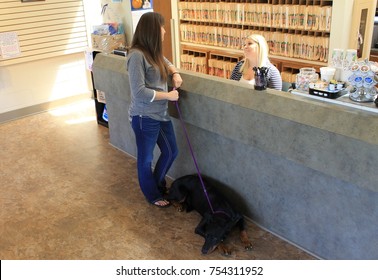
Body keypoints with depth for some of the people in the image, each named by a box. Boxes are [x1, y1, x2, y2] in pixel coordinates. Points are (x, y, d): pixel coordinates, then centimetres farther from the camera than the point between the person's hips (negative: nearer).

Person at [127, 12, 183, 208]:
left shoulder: (154, 52, 5)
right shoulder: (137, 55, -22)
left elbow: (166, 63, 28)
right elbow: (139, 92, -26)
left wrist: (175, 74, 5)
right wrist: (168, 95, -17)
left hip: (161, 114, 9)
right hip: (144, 117, -9)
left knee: (171, 151, 21)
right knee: (146, 159, 12)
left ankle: (159, 183, 45)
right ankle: (152, 195, 33)